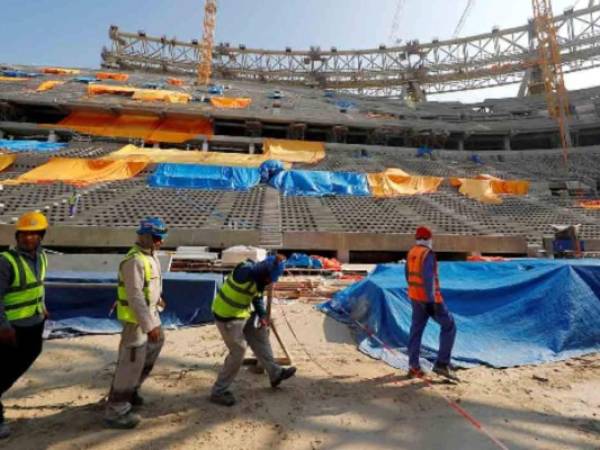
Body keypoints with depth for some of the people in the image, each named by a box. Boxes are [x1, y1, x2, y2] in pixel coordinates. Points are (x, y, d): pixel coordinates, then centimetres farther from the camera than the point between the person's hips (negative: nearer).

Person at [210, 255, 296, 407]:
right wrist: (276, 262, -39)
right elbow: (261, 268, -45)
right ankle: (218, 392, 10)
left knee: (260, 337, 15)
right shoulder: (244, 270, -25)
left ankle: (275, 373, 28)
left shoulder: (259, 280, 2)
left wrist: (262, 315, 1)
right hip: (227, 316, -9)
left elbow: (257, 298, 12)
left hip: (242, 314, 9)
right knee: (238, 351, -6)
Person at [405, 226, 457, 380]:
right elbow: (428, 277, -25)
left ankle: (413, 366, 15)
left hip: (414, 296, 8)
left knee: (416, 329, 11)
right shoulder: (428, 254, -16)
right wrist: (430, 300, -26)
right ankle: (442, 363, 5)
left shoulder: (411, 253, 8)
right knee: (448, 326, 6)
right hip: (429, 298, -8)